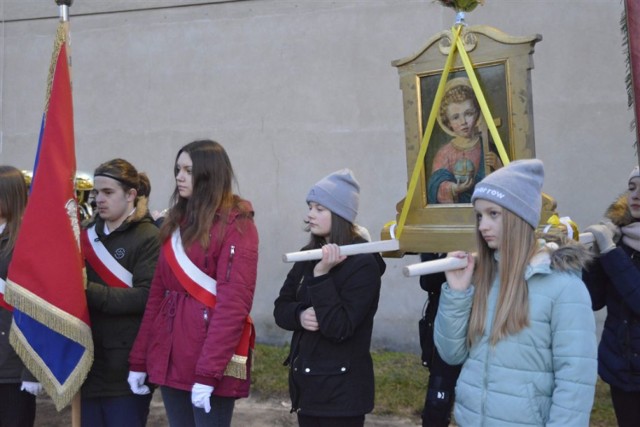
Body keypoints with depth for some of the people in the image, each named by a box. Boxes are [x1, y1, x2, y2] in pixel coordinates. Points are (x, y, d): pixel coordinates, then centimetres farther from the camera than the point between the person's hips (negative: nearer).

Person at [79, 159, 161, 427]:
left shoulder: (148, 237, -7)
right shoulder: (87, 234, 12)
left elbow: (146, 296, -17)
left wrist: (90, 291, -20)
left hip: (127, 363, -6)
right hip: (88, 359, 6)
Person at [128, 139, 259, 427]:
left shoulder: (236, 225, -9)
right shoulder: (177, 222, 13)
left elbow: (233, 303, -16)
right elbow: (157, 294, 11)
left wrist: (208, 371, -21)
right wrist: (139, 359, 7)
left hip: (211, 359, -6)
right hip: (171, 355, 7)